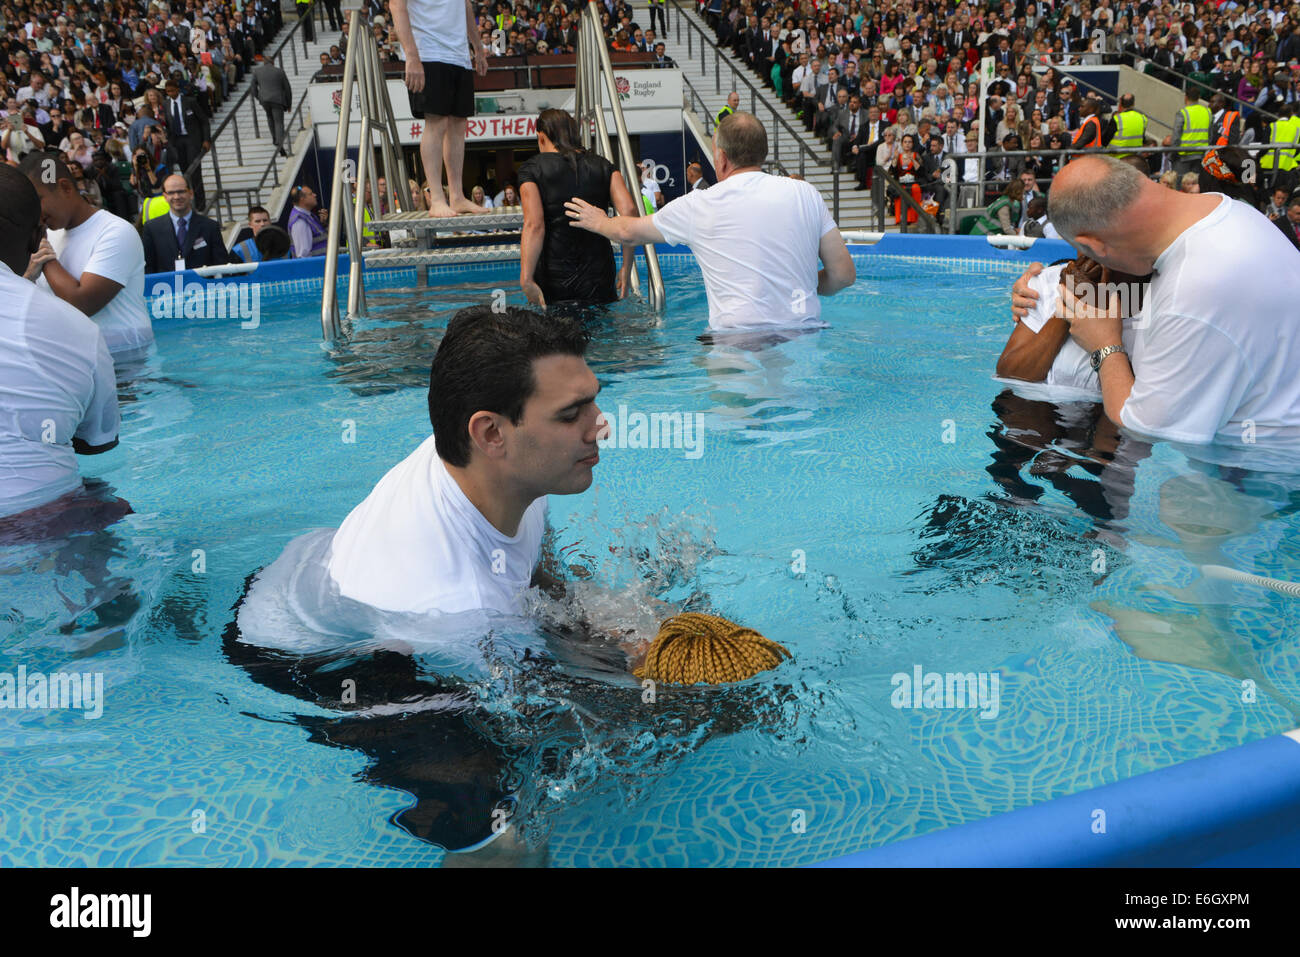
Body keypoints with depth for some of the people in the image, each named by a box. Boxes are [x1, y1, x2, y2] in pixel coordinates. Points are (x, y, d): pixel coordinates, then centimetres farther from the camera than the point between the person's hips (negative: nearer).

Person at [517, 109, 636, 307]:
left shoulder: (532, 168, 2)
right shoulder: (603, 165, 10)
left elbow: (534, 226, -11)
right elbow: (629, 211, -2)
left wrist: (526, 280, -16)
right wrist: (626, 268, 2)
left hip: (552, 278, -2)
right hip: (599, 278, 2)